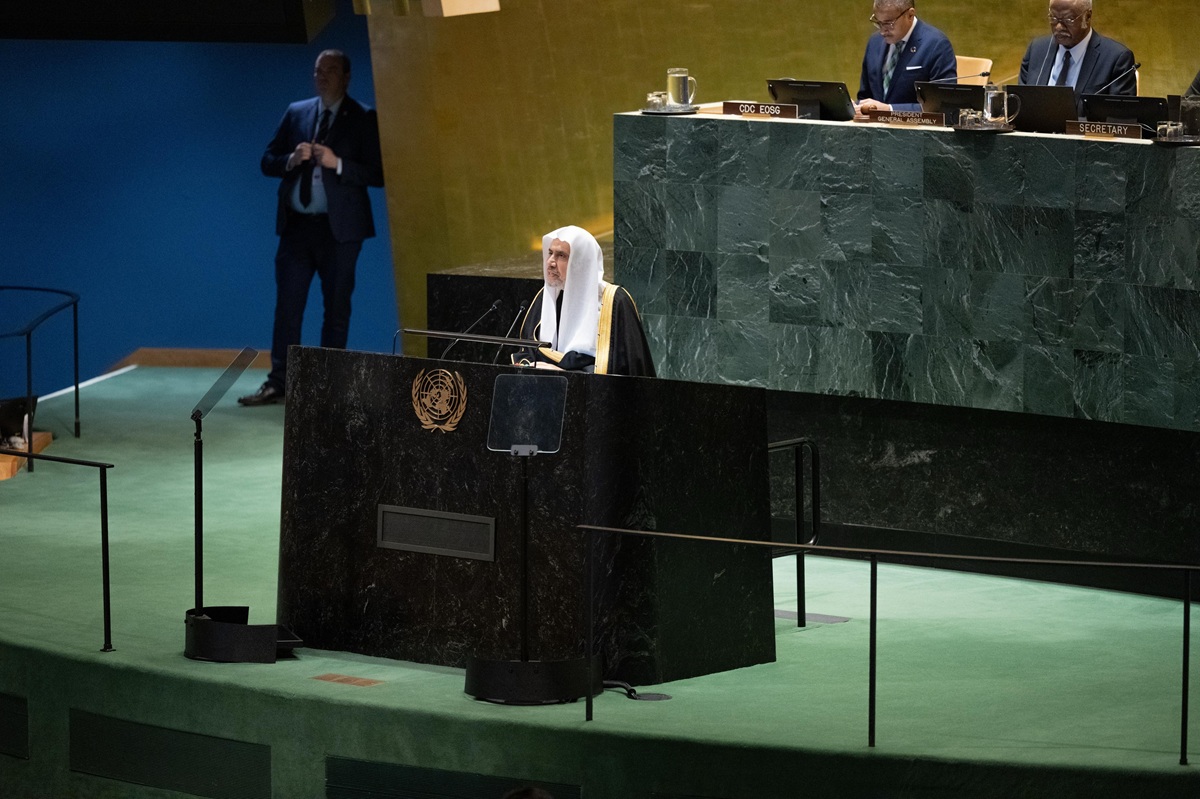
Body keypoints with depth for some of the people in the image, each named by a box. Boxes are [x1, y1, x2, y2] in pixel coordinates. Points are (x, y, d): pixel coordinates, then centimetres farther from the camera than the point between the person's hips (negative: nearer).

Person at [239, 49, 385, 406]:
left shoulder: (362, 119, -1)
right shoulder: (296, 113, 11)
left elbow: (377, 173, -8)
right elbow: (267, 162, 10)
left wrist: (337, 163, -19)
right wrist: (291, 160, -10)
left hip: (338, 227, -3)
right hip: (296, 225, 3)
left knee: (336, 309, 3)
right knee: (287, 306, 2)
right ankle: (278, 383, 3)